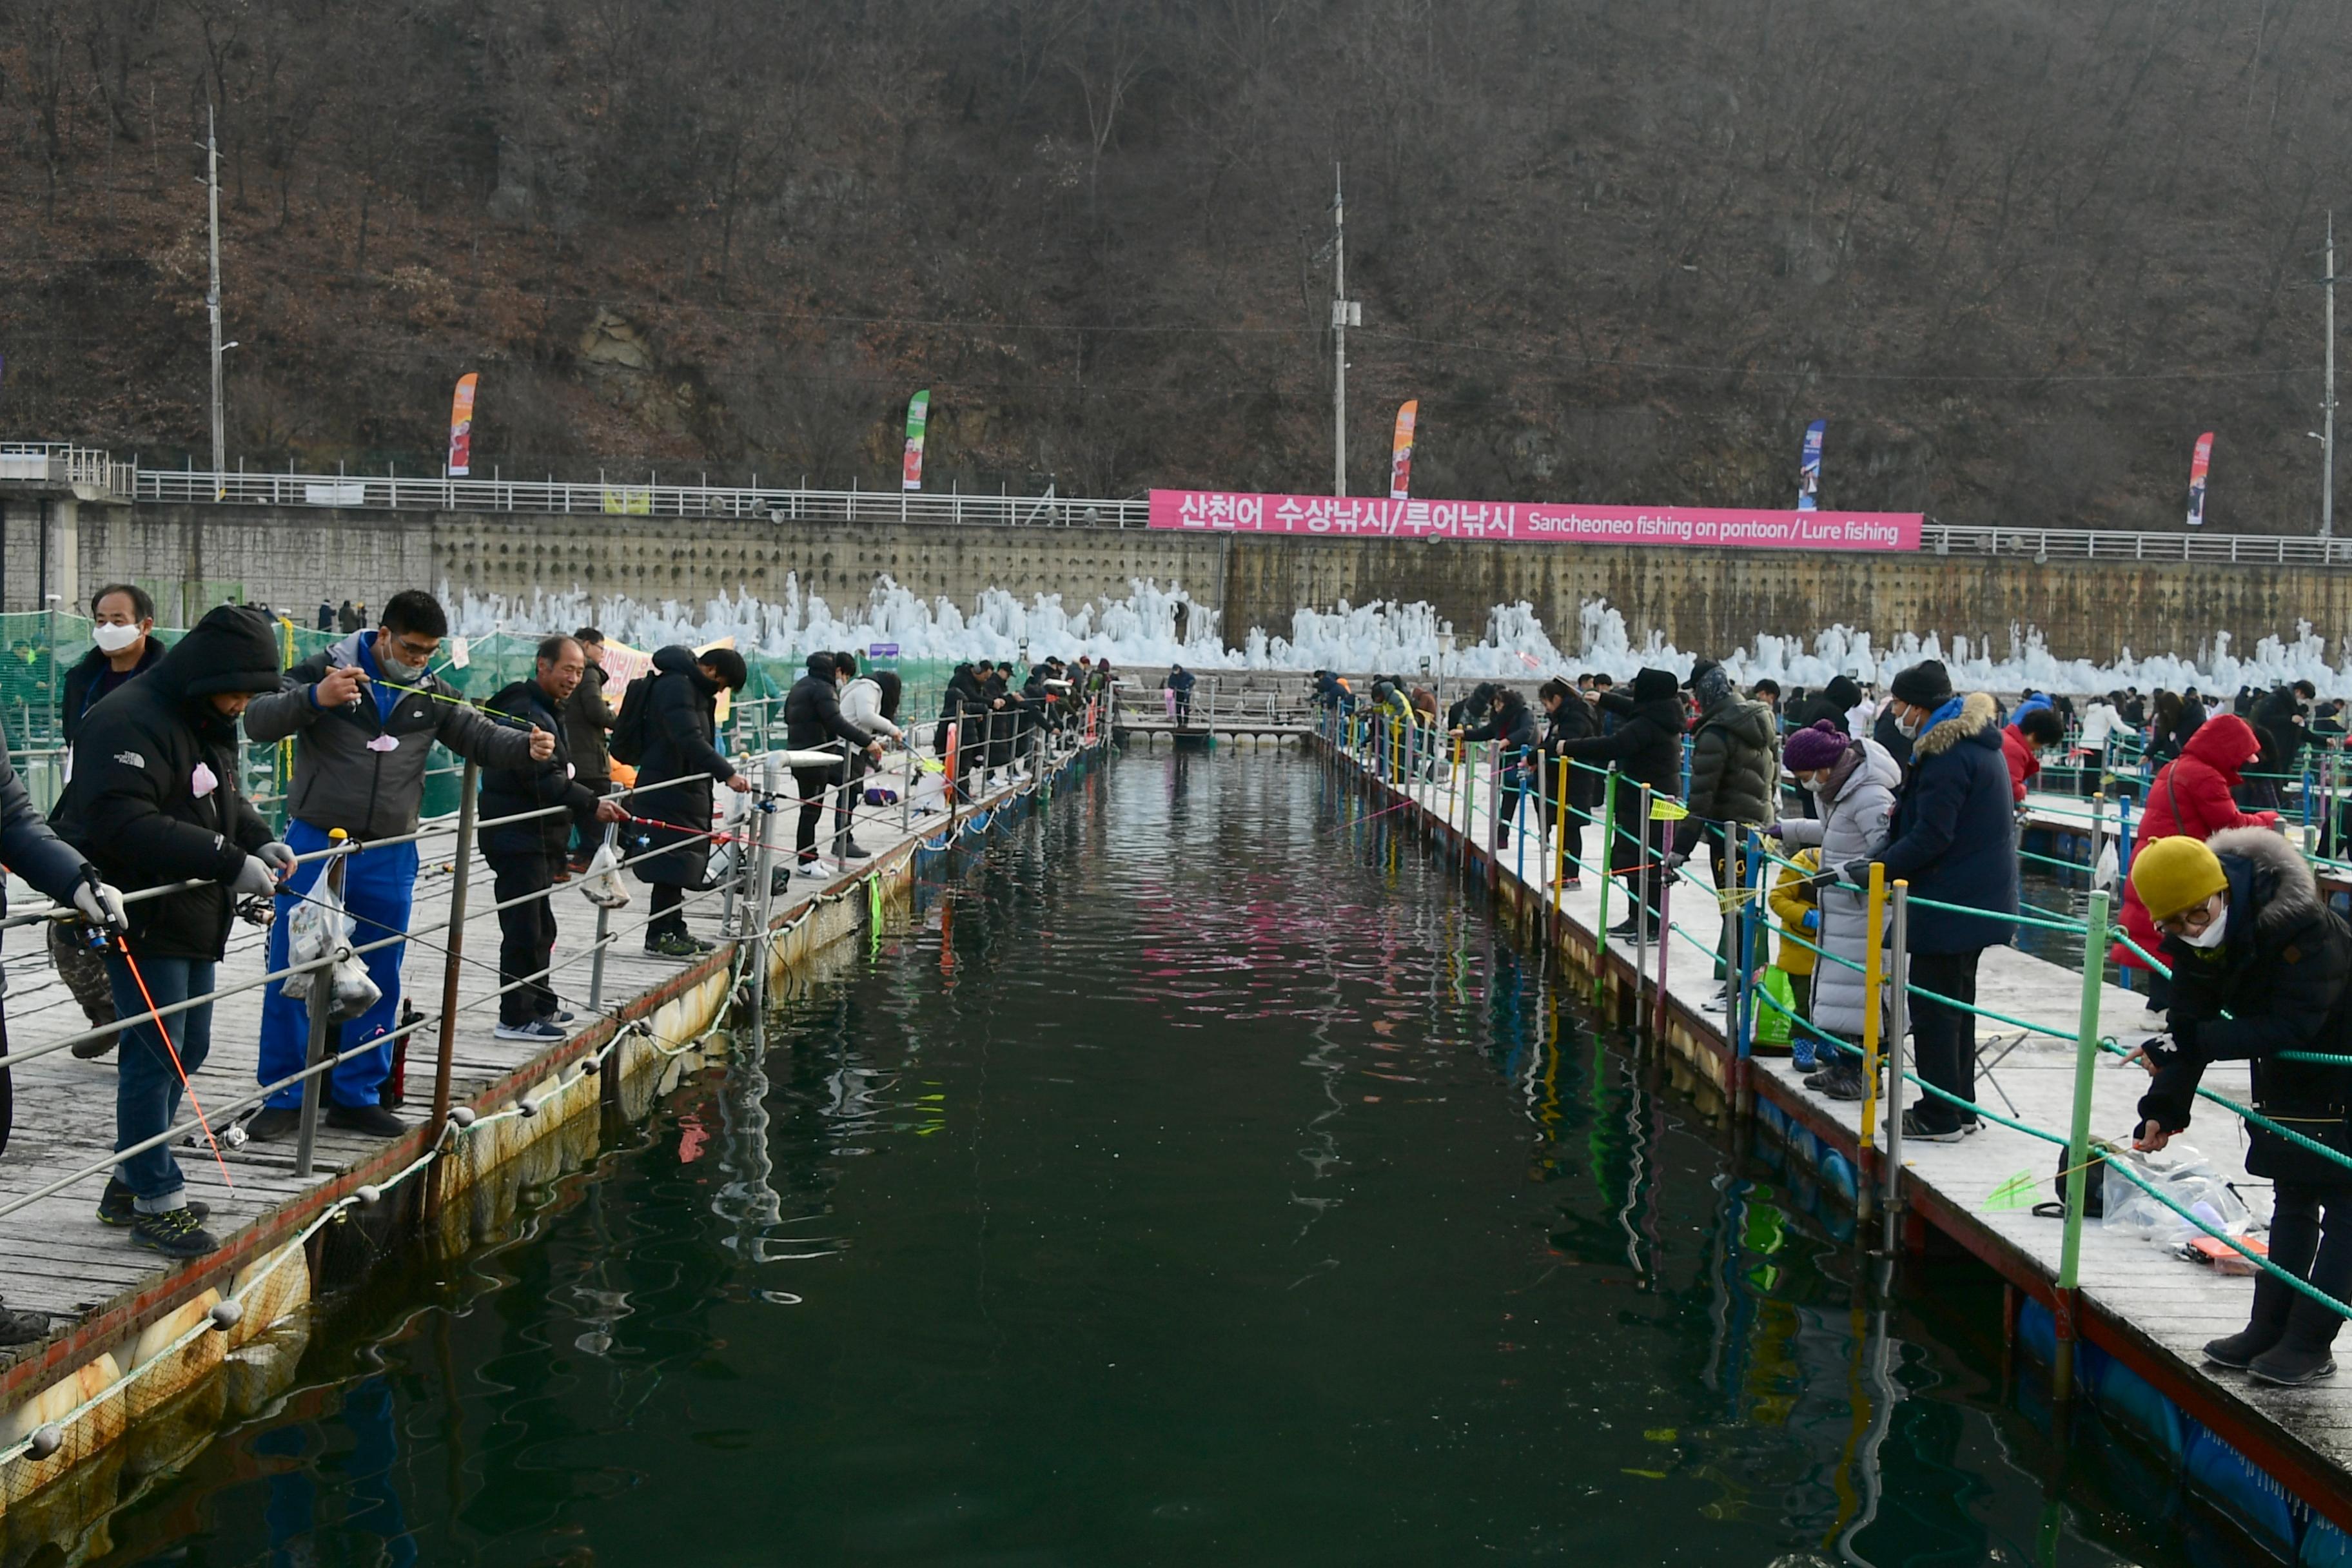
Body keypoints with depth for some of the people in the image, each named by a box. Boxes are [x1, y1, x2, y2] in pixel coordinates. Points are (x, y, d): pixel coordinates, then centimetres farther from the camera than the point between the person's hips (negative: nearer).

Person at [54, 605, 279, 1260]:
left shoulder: (212, 726, 12)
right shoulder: (130, 721, -19)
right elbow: (125, 824, -29)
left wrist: (261, 841, 2)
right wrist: (229, 861, -30)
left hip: (195, 919, 10)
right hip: (143, 919, -10)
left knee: (188, 1051, 16)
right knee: (155, 1055, -4)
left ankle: (129, 1184, 28)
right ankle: (157, 1201, 7)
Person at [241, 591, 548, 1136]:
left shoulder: (431, 693, 8)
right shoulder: (326, 669, -5)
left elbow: (479, 735, 13)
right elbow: (258, 722, -12)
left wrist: (527, 745, -8)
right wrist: (315, 697, -30)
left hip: (389, 858, 4)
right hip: (315, 845, -4)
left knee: (379, 982, 9)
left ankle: (357, 1096, 20)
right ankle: (285, 1097, 10)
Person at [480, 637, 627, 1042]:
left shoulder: (549, 711, 19)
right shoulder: (526, 712, -17)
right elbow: (543, 779, -26)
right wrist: (592, 804, -28)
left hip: (540, 839, 11)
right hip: (517, 839, -11)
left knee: (540, 927, 19)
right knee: (525, 928, -8)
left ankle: (540, 1004, 30)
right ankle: (516, 1017, -4)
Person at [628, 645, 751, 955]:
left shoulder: (694, 688, 17)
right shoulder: (676, 686, -16)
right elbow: (689, 739, -28)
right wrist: (727, 774, -34)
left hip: (686, 787, 10)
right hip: (666, 788, -10)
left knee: (679, 865, 12)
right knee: (671, 862, -9)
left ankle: (674, 931, 18)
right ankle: (659, 936, -5)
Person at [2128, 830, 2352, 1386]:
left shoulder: (2304, 927, -33)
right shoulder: (2194, 944, -9)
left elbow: (2292, 1027, -36)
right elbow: (2190, 1027, -8)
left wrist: (2190, 1043, -38)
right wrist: (2164, 1108, -19)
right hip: (2286, 1081, 8)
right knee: (2292, 1200, 15)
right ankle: (2269, 1329, 23)